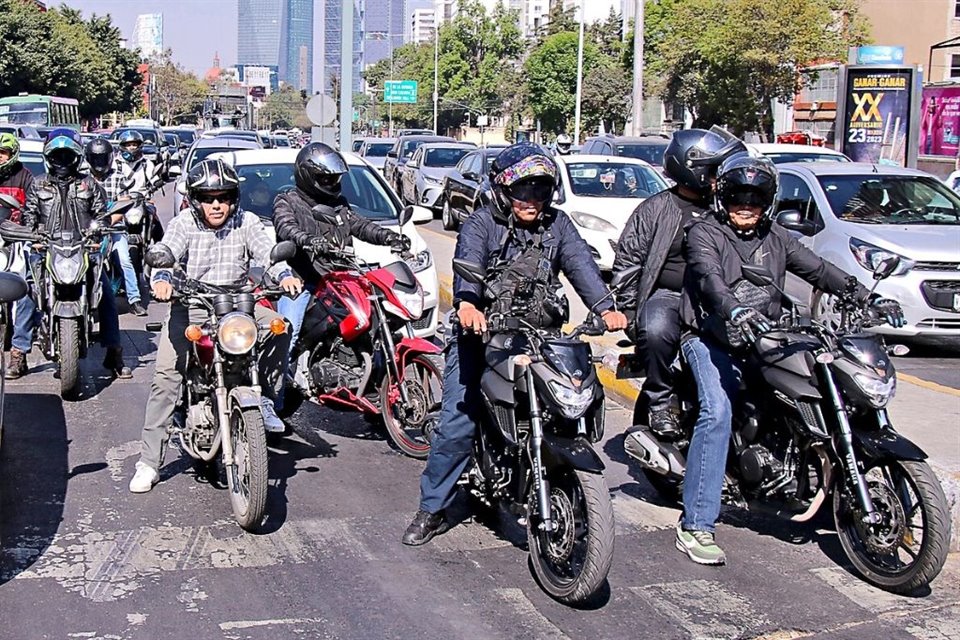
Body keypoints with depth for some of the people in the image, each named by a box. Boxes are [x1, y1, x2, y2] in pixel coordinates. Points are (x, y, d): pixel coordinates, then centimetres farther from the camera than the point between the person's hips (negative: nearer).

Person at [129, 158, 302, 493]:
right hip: (190, 307, -2)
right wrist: (161, 278, -44)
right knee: (166, 375, -14)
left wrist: (285, 274, -36)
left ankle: (264, 397, -5)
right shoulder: (183, 224, -4)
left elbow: (267, 251, -13)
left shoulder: (246, 223, 0)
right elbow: (166, 252, -21)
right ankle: (148, 462, -9)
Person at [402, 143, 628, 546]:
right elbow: (468, 261, -21)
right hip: (482, 332, -3)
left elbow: (580, 263, -5)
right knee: (457, 424, -8)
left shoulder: (557, 224, 10)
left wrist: (605, 308, -23)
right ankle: (432, 510, 3)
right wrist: (466, 304, -43)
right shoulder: (481, 223, -2)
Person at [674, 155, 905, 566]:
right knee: (717, 412, -27)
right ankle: (695, 525, -28)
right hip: (711, 339, -6)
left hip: (761, 341, 6)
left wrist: (869, 299, -6)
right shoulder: (704, 234, -1)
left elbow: (819, 271, 9)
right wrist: (735, 312, -41)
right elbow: (709, 279, -20)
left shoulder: (776, 239, 16)